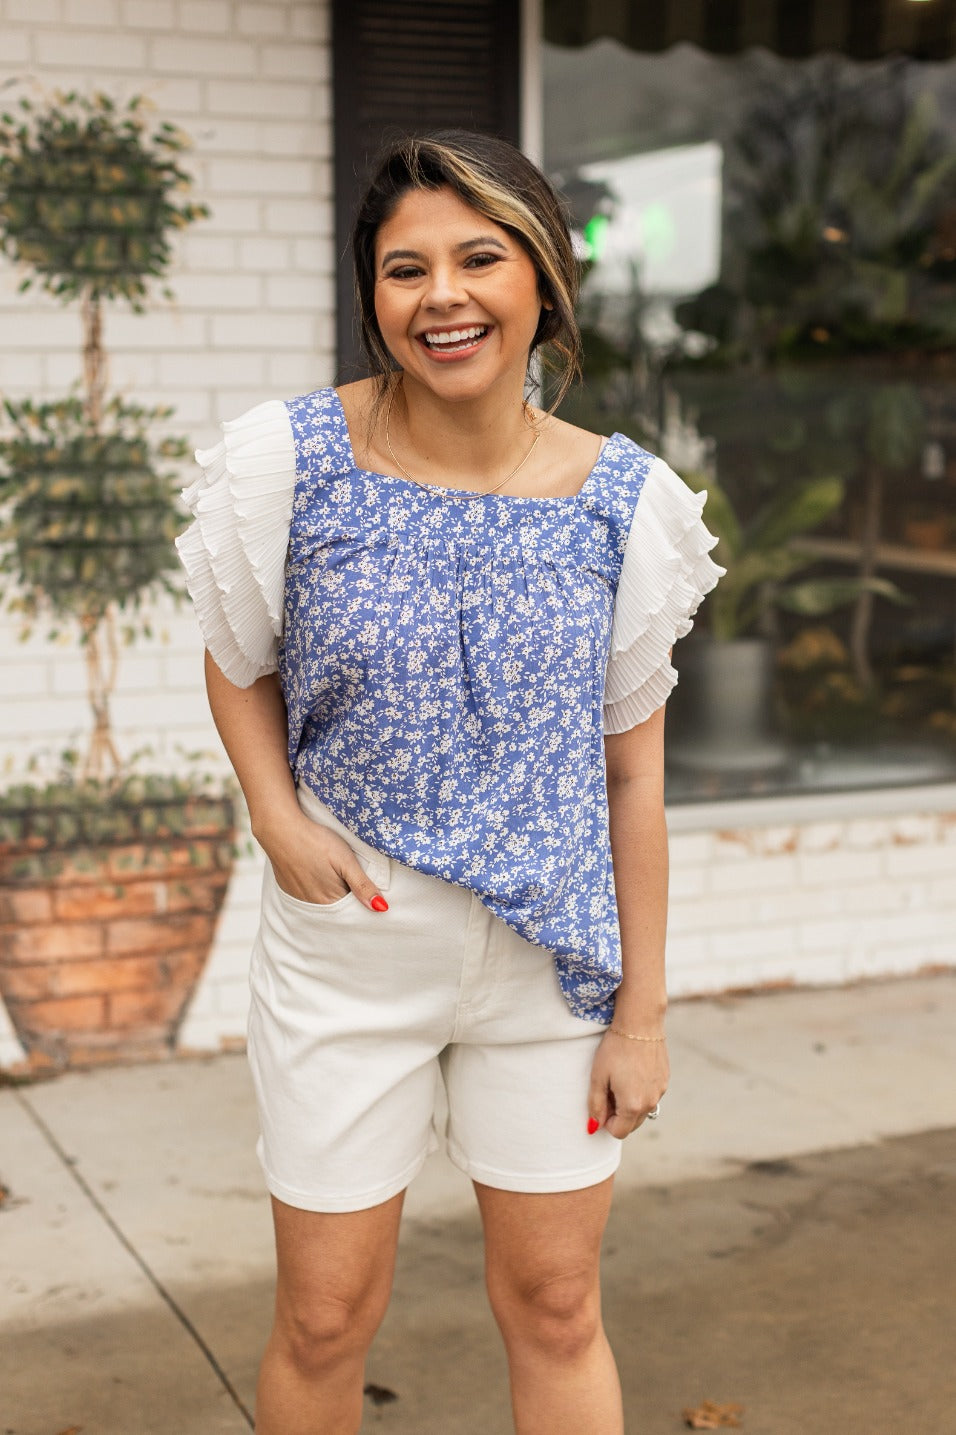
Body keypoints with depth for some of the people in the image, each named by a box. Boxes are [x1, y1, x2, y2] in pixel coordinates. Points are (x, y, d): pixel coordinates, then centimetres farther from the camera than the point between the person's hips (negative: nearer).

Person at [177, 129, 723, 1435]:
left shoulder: (624, 503, -7)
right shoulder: (292, 461, -10)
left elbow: (634, 769, -1)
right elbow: (239, 667, 6)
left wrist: (642, 1009, 1)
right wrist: (276, 817, -13)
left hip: (552, 958, 1)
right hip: (346, 951, 0)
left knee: (556, 1312, 13)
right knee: (325, 1322, 10)